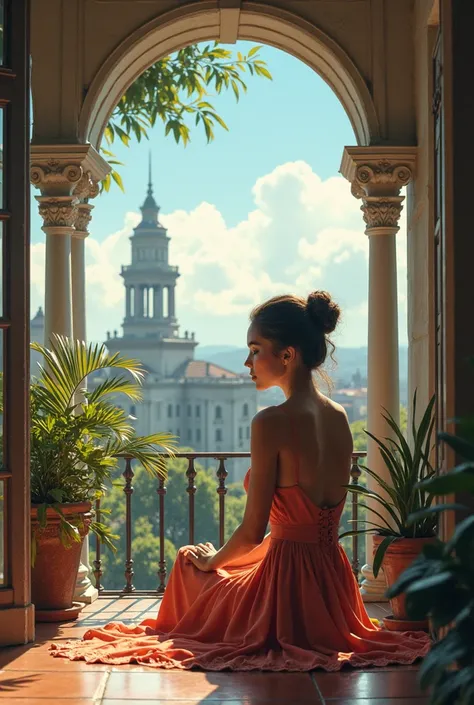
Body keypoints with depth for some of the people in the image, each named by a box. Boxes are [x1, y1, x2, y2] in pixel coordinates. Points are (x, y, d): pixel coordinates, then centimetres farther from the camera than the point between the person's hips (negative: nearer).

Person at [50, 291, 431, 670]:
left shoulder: (271, 423, -19)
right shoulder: (339, 417, 3)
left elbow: (252, 532, -16)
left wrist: (212, 561, 6)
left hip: (288, 577, -6)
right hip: (334, 576, 7)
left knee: (189, 561, 23)